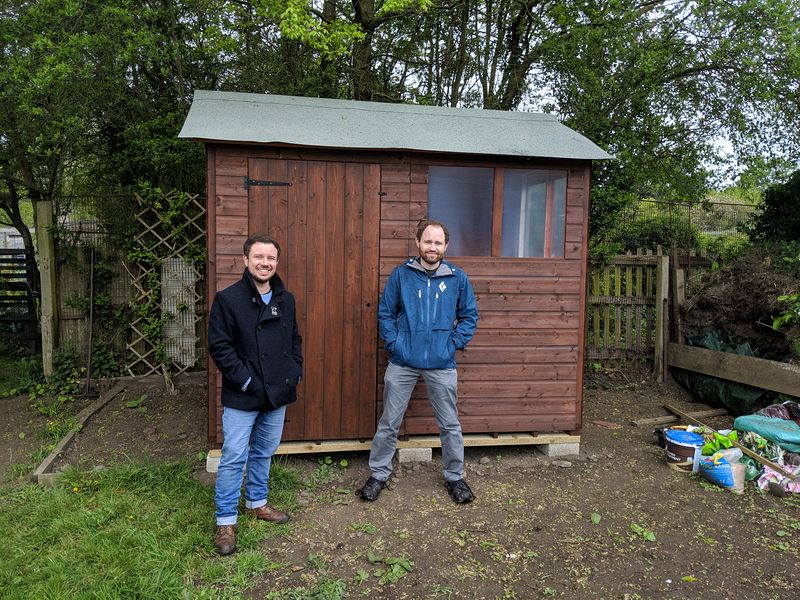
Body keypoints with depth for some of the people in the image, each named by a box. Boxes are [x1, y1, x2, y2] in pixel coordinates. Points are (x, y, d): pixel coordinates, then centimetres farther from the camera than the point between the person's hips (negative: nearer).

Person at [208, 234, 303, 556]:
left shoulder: (286, 299, 6)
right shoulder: (228, 299, -11)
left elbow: (295, 339, 16)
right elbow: (218, 345, -13)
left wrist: (296, 372, 5)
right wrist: (244, 380, -17)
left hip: (277, 394, 6)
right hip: (242, 396, -5)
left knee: (264, 453, 19)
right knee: (234, 458, 1)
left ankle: (257, 502, 38)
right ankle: (225, 521, 15)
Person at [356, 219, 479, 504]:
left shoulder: (458, 278, 0)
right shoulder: (401, 274, -1)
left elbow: (469, 315, 8)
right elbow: (385, 312, 4)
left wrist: (454, 343, -2)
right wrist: (393, 343, -5)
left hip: (442, 365, 0)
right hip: (403, 363, 0)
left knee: (450, 425, 12)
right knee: (389, 423, 10)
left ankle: (454, 477, 31)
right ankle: (379, 474, 28)